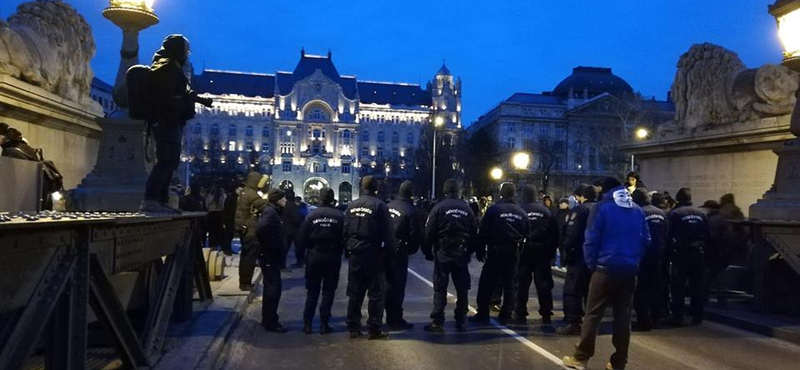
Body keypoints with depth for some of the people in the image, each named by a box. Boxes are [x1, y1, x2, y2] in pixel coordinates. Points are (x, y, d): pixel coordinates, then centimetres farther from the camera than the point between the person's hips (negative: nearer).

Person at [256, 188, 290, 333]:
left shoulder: (274, 212, 14)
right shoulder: (270, 212, -16)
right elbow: (261, 230, -32)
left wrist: (280, 248, 9)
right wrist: (271, 247, -22)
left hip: (272, 257, 10)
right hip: (270, 257, -10)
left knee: (271, 288, 17)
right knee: (274, 289, -4)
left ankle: (268, 319, 28)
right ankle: (271, 322, 4)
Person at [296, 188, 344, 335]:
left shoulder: (312, 215, -5)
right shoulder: (339, 216, -8)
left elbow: (301, 239, -6)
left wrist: (308, 248, 11)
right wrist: (341, 250, 8)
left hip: (314, 257, 1)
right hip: (333, 257, -1)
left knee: (312, 291, 13)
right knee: (328, 291, 9)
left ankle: (307, 323, 14)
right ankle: (324, 324, 9)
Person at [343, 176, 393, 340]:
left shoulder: (352, 205, 7)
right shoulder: (380, 205, -9)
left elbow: (345, 231, 9)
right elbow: (387, 233, -10)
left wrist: (347, 250, 15)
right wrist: (389, 251, 0)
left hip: (355, 254, 5)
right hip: (373, 254, -5)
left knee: (355, 292, 12)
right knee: (377, 293, 3)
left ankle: (353, 328, 16)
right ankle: (374, 329, 4)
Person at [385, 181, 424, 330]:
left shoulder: (388, 206, 4)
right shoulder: (411, 211, -14)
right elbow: (416, 235, -13)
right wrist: (412, 249, 4)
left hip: (386, 249, 7)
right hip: (399, 252, -7)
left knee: (389, 283, 17)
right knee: (398, 286, 2)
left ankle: (391, 316, 28)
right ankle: (396, 319, 8)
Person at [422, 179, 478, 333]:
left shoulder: (439, 207, -7)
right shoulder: (467, 208, 5)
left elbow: (429, 232, -9)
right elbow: (474, 233, 8)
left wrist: (427, 251, 1)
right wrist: (469, 251, 16)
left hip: (443, 252, -3)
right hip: (462, 253, 3)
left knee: (440, 287, 0)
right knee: (462, 287, 11)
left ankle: (437, 322, -2)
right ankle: (461, 321, 17)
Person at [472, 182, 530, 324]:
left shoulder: (494, 209, -9)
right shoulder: (521, 212, 4)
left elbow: (483, 232, -10)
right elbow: (526, 234, 6)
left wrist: (480, 250, -3)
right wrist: (520, 250, 12)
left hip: (496, 251, -4)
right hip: (514, 253, 4)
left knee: (487, 283, 5)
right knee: (510, 284, 12)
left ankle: (482, 313, 7)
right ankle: (506, 315, 14)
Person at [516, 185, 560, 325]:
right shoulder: (545, 210, 2)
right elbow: (554, 232, 2)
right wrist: (552, 250, 8)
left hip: (524, 251, -2)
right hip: (542, 252, 2)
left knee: (523, 284, 5)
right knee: (543, 284, 9)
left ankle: (521, 315, 6)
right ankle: (546, 315, 11)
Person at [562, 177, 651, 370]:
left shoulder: (602, 207, -4)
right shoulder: (637, 210, 9)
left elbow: (591, 240, -9)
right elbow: (646, 240, 7)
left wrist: (591, 264, -1)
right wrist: (635, 258, 15)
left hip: (606, 268, -4)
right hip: (630, 270, 4)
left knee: (593, 314, 1)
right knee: (623, 316, 9)